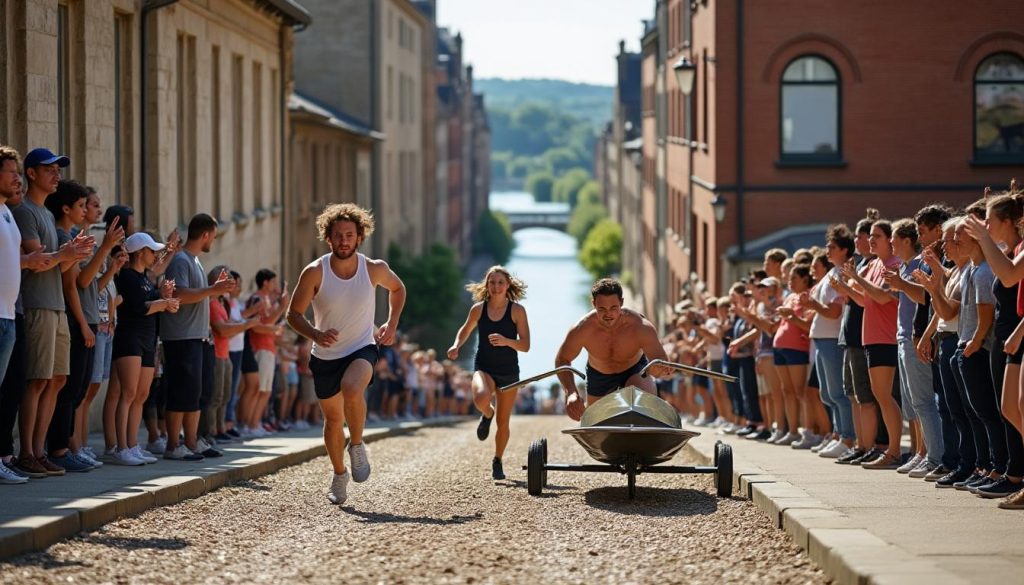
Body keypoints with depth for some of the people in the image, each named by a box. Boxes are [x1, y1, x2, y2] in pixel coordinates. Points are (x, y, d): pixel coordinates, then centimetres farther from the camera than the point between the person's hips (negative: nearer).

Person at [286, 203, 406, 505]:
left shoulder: (375, 269, -11)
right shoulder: (315, 272, -16)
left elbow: (397, 289, 12)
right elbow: (294, 313, -9)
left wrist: (391, 325, 2)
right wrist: (315, 334, -28)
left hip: (362, 349, -1)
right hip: (325, 356, 1)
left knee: (351, 389, -34)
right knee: (333, 419, 12)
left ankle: (357, 446, -9)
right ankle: (339, 475, 36)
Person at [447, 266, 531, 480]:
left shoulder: (517, 310, -8)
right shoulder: (478, 309, -2)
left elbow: (525, 345, -11)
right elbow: (465, 330, 17)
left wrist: (506, 341, -30)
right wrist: (457, 345, -3)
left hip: (508, 371, 0)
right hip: (484, 367, 0)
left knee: (503, 422, 7)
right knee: (481, 398, -34)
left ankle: (497, 462, 29)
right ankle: (487, 414, 4)